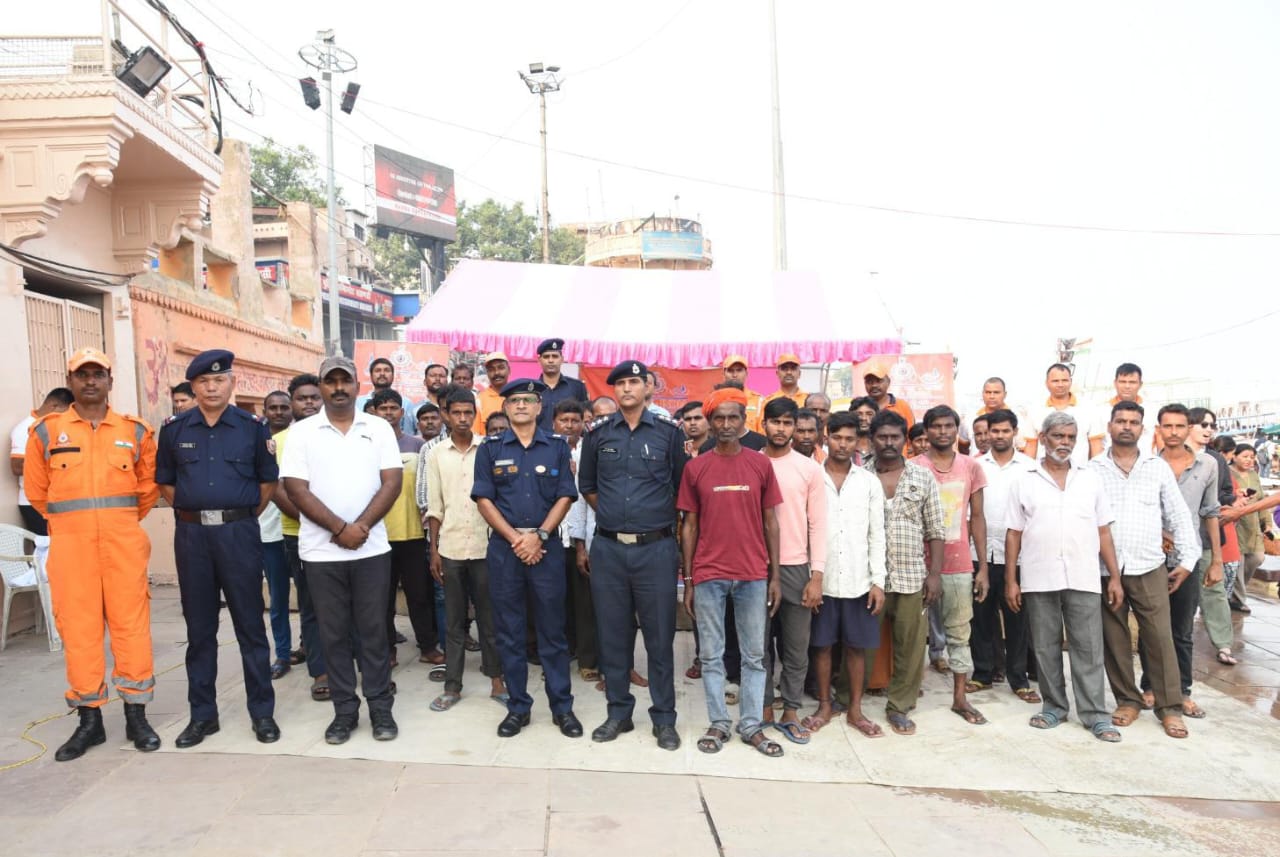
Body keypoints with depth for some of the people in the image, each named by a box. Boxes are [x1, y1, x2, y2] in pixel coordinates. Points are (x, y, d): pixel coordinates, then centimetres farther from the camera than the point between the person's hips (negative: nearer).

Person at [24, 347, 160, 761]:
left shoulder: (135, 431, 7)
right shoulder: (46, 430, 5)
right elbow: (37, 490, 13)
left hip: (123, 540, 0)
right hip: (70, 542, 0)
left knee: (131, 623, 1)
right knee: (78, 626, 4)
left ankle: (136, 715, 10)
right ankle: (89, 719, 15)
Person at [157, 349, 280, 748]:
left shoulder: (253, 426, 0)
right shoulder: (174, 429, 5)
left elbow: (268, 481, 7)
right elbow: (165, 482, 14)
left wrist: (243, 516, 5)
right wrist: (191, 512, 7)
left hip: (239, 532, -2)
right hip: (191, 535, 2)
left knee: (250, 625, 3)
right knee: (199, 629, 10)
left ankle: (262, 712, 12)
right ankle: (202, 714, 21)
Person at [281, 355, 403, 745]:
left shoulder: (379, 428, 4)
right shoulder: (301, 432, 1)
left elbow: (392, 482, -3)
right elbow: (296, 489, -6)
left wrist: (360, 527, -13)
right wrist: (340, 529, -13)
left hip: (372, 549, 0)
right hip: (322, 551, 0)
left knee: (374, 630, 6)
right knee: (334, 633, 8)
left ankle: (380, 707, 17)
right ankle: (345, 709, 20)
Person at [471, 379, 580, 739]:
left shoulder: (557, 446, 6)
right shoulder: (490, 449, 6)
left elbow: (565, 497, 1)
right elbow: (484, 500, 1)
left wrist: (538, 536, -11)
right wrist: (515, 539, -9)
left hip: (546, 545, -1)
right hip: (504, 546, 1)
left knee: (552, 629, 4)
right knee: (509, 631, 7)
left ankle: (562, 706, 14)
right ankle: (517, 706, 18)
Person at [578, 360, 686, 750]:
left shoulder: (669, 432, 0)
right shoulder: (597, 433, 5)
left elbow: (682, 486, 7)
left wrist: (659, 519, 8)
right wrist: (612, 514, 12)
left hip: (656, 548, -2)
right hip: (608, 548, 2)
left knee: (660, 636, 5)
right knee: (612, 634, 10)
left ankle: (664, 718, 18)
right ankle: (618, 712, 24)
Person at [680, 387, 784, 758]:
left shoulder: (761, 464, 2)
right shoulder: (696, 467, 1)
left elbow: (770, 523, 5)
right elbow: (689, 526, 4)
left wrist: (775, 576, 2)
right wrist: (688, 581, 2)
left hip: (753, 576, 1)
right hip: (708, 576, 0)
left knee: (754, 655, 9)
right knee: (712, 655, 8)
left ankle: (751, 725, 21)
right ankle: (719, 723, 21)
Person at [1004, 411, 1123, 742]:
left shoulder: (1091, 479, 7)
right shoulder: (1023, 481, 2)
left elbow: (1103, 531, 8)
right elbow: (1013, 534, 3)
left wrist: (1115, 577, 3)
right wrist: (1010, 580, -1)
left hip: (1083, 578, 1)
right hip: (1038, 579, 0)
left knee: (1088, 648, 4)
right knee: (1045, 647, 9)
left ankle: (1095, 713, 13)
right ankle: (1054, 706, 22)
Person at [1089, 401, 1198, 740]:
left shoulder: (1158, 467, 5)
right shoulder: (1092, 469, 1)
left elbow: (1178, 515, 8)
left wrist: (1187, 559, 3)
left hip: (1149, 569, 0)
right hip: (1104, 570, 0)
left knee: (1160, 638, 1)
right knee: (1114, 639, 7)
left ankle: (1170, 706, 13)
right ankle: (1127, 700, 20)